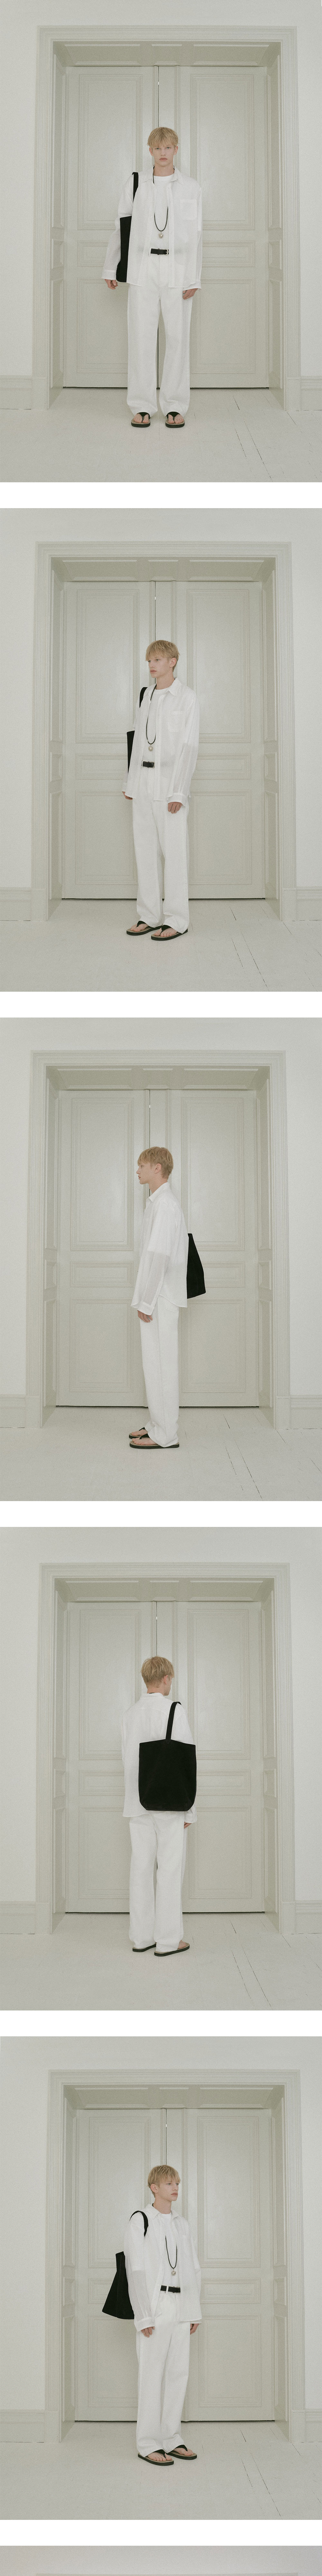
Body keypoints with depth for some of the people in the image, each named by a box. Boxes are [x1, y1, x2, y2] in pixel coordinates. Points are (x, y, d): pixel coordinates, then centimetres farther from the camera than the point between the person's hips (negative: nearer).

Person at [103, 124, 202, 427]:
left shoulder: (190, 188, 7)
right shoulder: (135, 184, 8)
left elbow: (196, 235, 5)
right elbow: (120, 226, 12)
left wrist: (194, 278, -2)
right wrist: (111, 268, 11)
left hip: (177, 269, 0)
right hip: (143, 268, 0)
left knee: (177, 337, -1)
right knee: (141, 336, -3)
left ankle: (175, 406, 6)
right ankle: (142, 407, 3)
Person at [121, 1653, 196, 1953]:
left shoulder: (130, 1714, 6)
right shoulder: (174, 1710, -8)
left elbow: (127, 1759, 10)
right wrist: (189, 1808, -4)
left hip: (138, 1803, 5)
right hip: (169, 1802, -5)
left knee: (141, 1868, 7)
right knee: (170, 1869, -2)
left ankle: (141, 1937, 10)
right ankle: (168, 1940, -3)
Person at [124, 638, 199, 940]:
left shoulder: (186, 698, -3)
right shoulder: (145, 697, 14)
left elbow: (189, 747, -7)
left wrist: (179, 791, -14)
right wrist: (131, 782, 13)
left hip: (170, 782, -6)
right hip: (143, 780, 6)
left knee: (174, 850, -6)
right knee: (145, 850, 6)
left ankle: (176, 921, -3)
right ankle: (149, 915, 12)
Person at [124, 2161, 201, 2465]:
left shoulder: (182, 2225, 16)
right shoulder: (140, 2222, -4)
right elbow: (136, 2271, -8)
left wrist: (195, 2311, 11)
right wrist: (144, 2316, -14)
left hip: (180, 2308, 6)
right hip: (155, 2305, -6)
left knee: (179, 2374, 6)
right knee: (152, 2374, -5)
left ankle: (171, 2439, 13)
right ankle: (148, 2444, -2)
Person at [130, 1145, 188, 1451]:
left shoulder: (165, 1205, -15)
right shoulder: (160, 1202, 17)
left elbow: (159, 1255, -21)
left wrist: (146, 1302, -20)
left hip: (160, 1299, -10)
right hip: (158, 1298, 10)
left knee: (160, 1365, -7)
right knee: (156, 1363, 15)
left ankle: (165, 1434, -5)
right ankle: (157, 1423, 22)